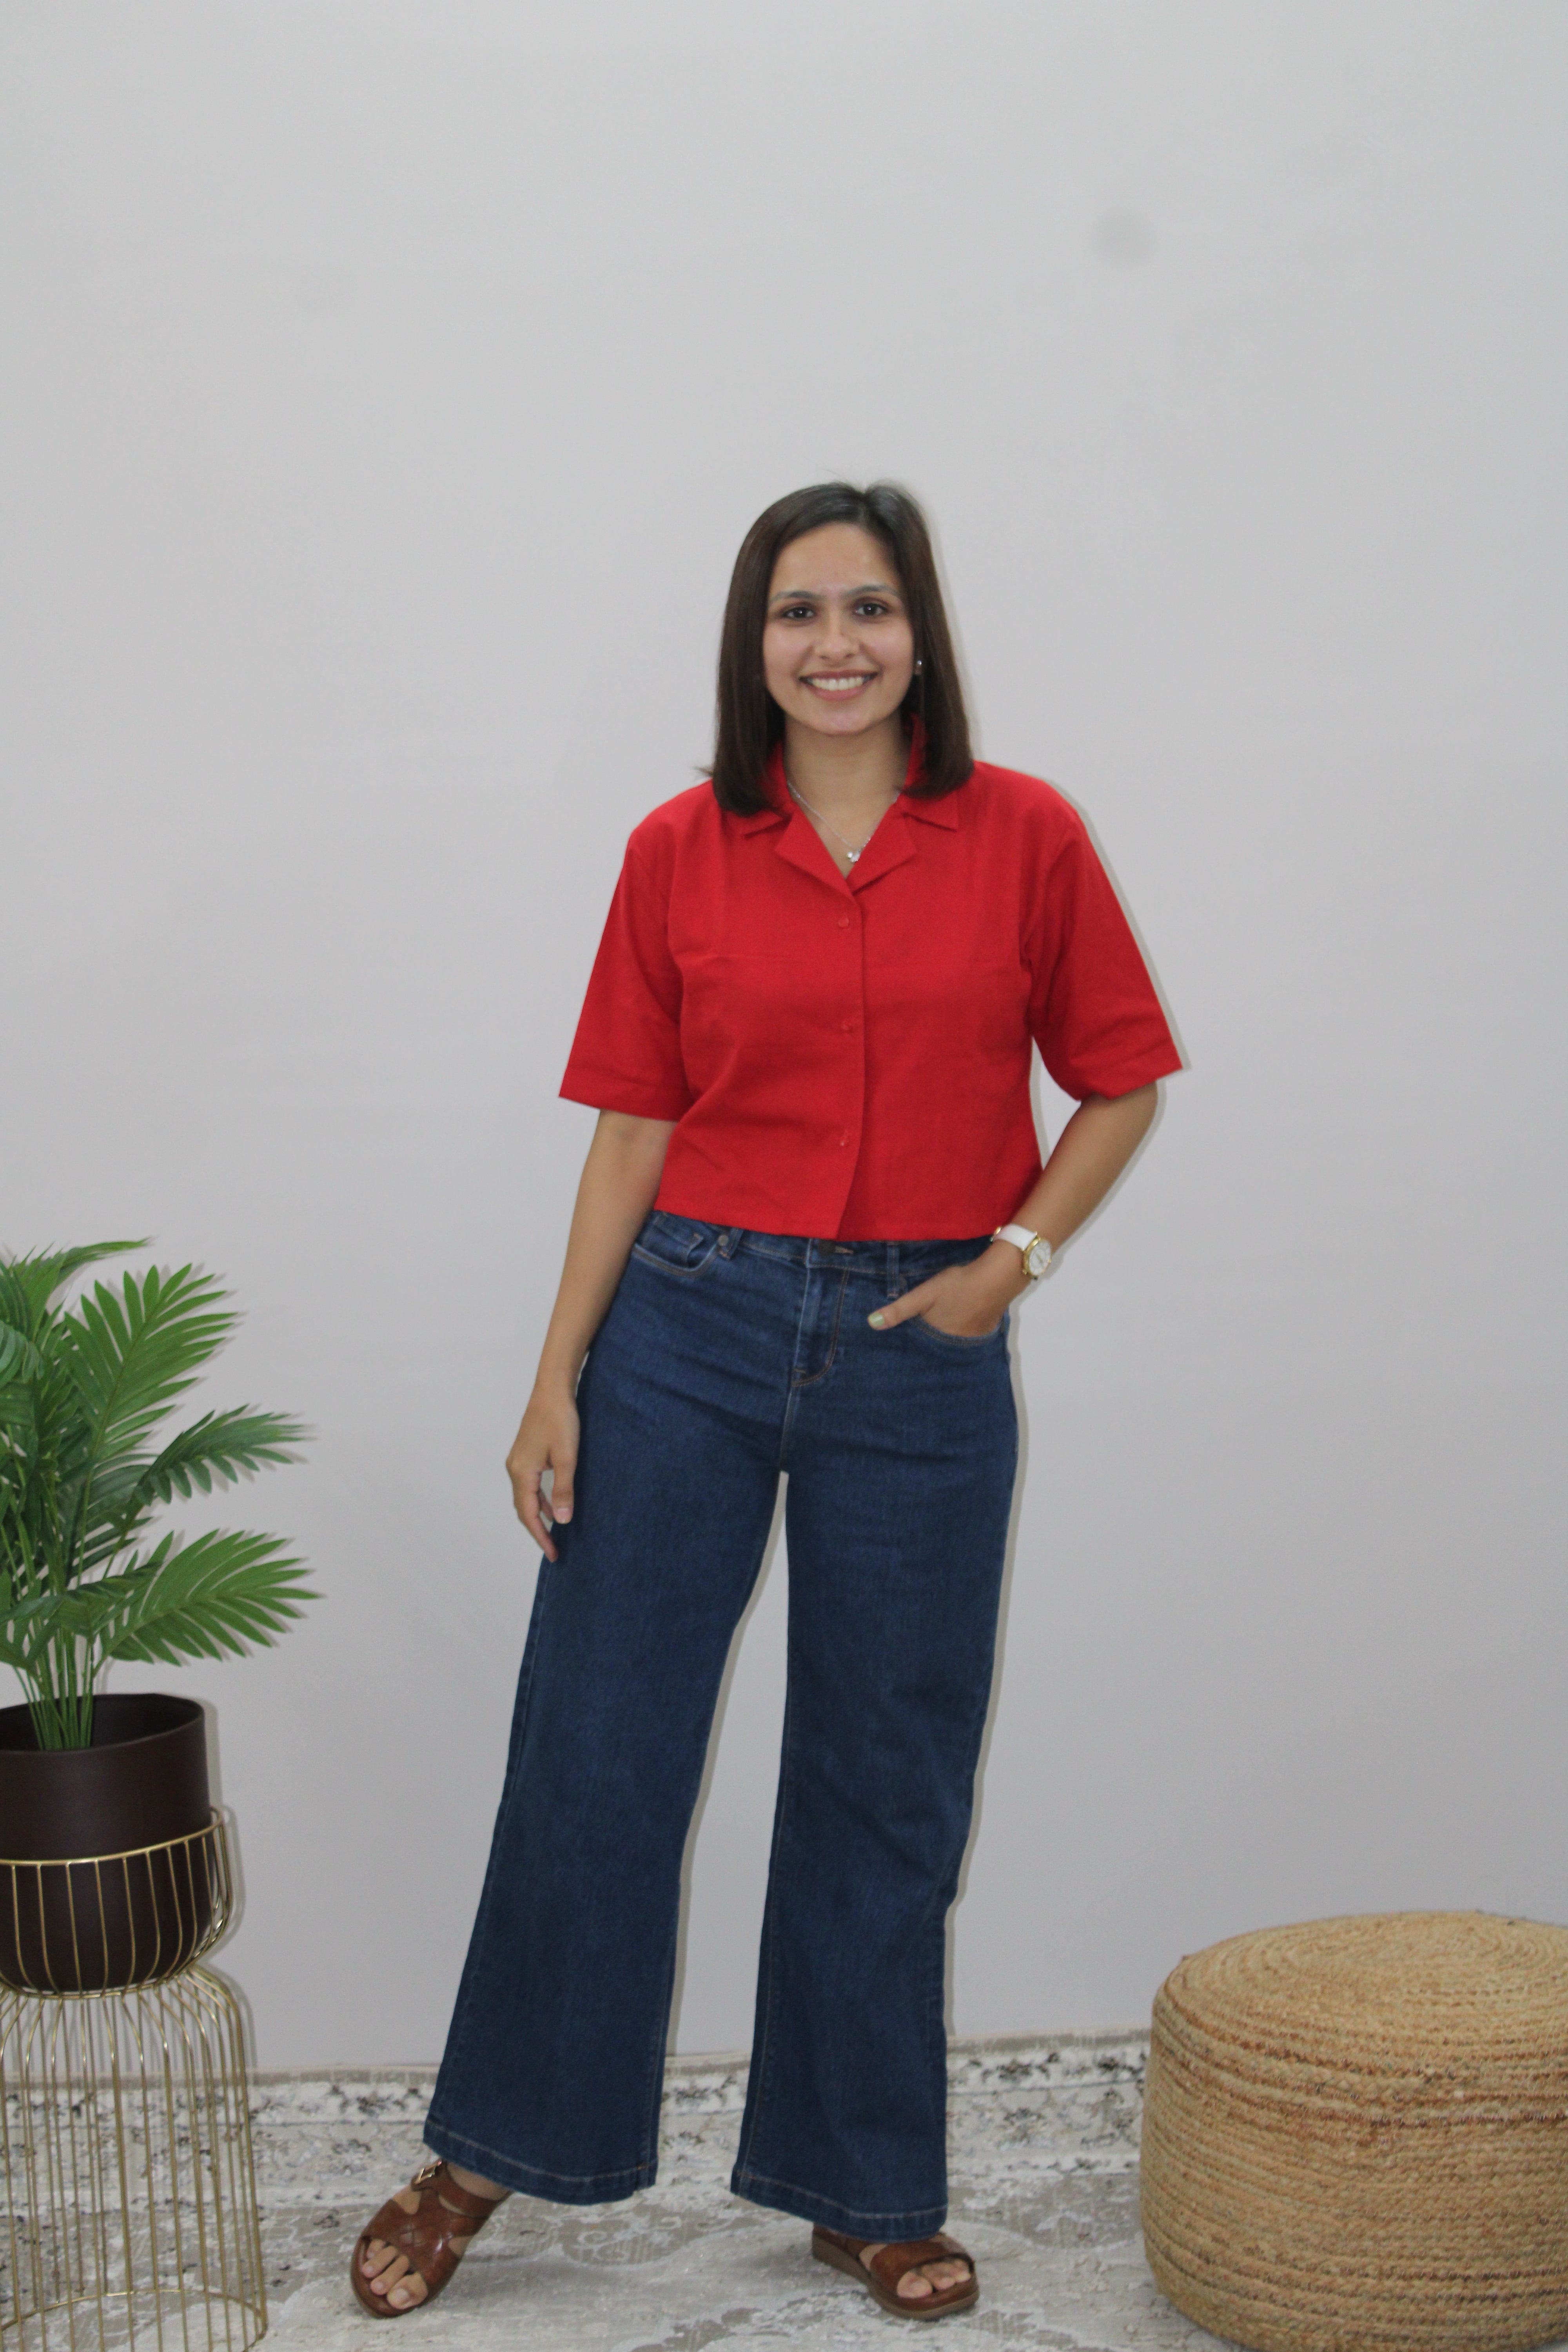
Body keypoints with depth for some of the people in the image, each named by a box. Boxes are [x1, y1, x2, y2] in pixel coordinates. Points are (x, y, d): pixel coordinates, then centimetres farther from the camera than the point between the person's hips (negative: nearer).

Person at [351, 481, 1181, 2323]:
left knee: (885, 1788, 10)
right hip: (693, 1323, 1)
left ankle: (866, 2191, 27)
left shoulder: (1023, 839, -1)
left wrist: (1018, 1251, -7)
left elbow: (1121, 1081, 7)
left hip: (919, 1355, 0)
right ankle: (484, 2152, 24)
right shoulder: (679, 854, 1)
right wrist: (557, 1381, -1)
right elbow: (632, 1127, 3)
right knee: (589, 1754, 4)